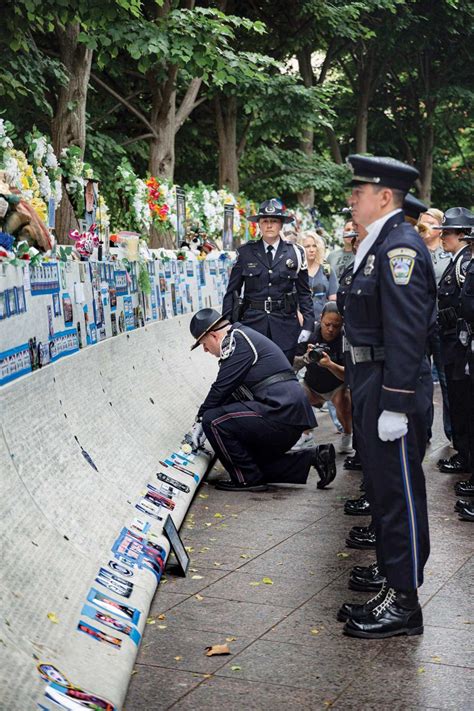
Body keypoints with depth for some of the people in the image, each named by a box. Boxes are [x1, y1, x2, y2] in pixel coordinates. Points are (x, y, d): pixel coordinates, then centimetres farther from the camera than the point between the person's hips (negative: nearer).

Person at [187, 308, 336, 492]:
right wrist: (204, 420, 22)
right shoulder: (244, 336, 23)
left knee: (213, 420, -13)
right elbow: (231, 391, 25)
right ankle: (313, 457, 14)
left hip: (281, 412, -11)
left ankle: (247, 479, -4)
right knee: (255, 461, 21)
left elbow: (221, 388, -12)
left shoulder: (235, 341, -9)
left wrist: (200, 419, 1)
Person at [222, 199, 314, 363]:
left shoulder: (295, 253, 5)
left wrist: (307, 325, 0)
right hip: (252, 322, 0)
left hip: (285, 324, 0)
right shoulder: (245, 252, 4)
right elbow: (232, 291, 6)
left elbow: (304, 292, 7)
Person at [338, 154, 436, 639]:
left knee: (399, 493, -1)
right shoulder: (378, 244, 14)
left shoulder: (401, 246, -17)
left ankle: (404, 605, 11)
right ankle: (391, 588, 30)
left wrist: (395, 405, -24)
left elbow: (406, 332, -23)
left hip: (393, 388, -10)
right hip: (371, 382, 10)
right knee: (382, 488, 17)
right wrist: (365, 390, 16)